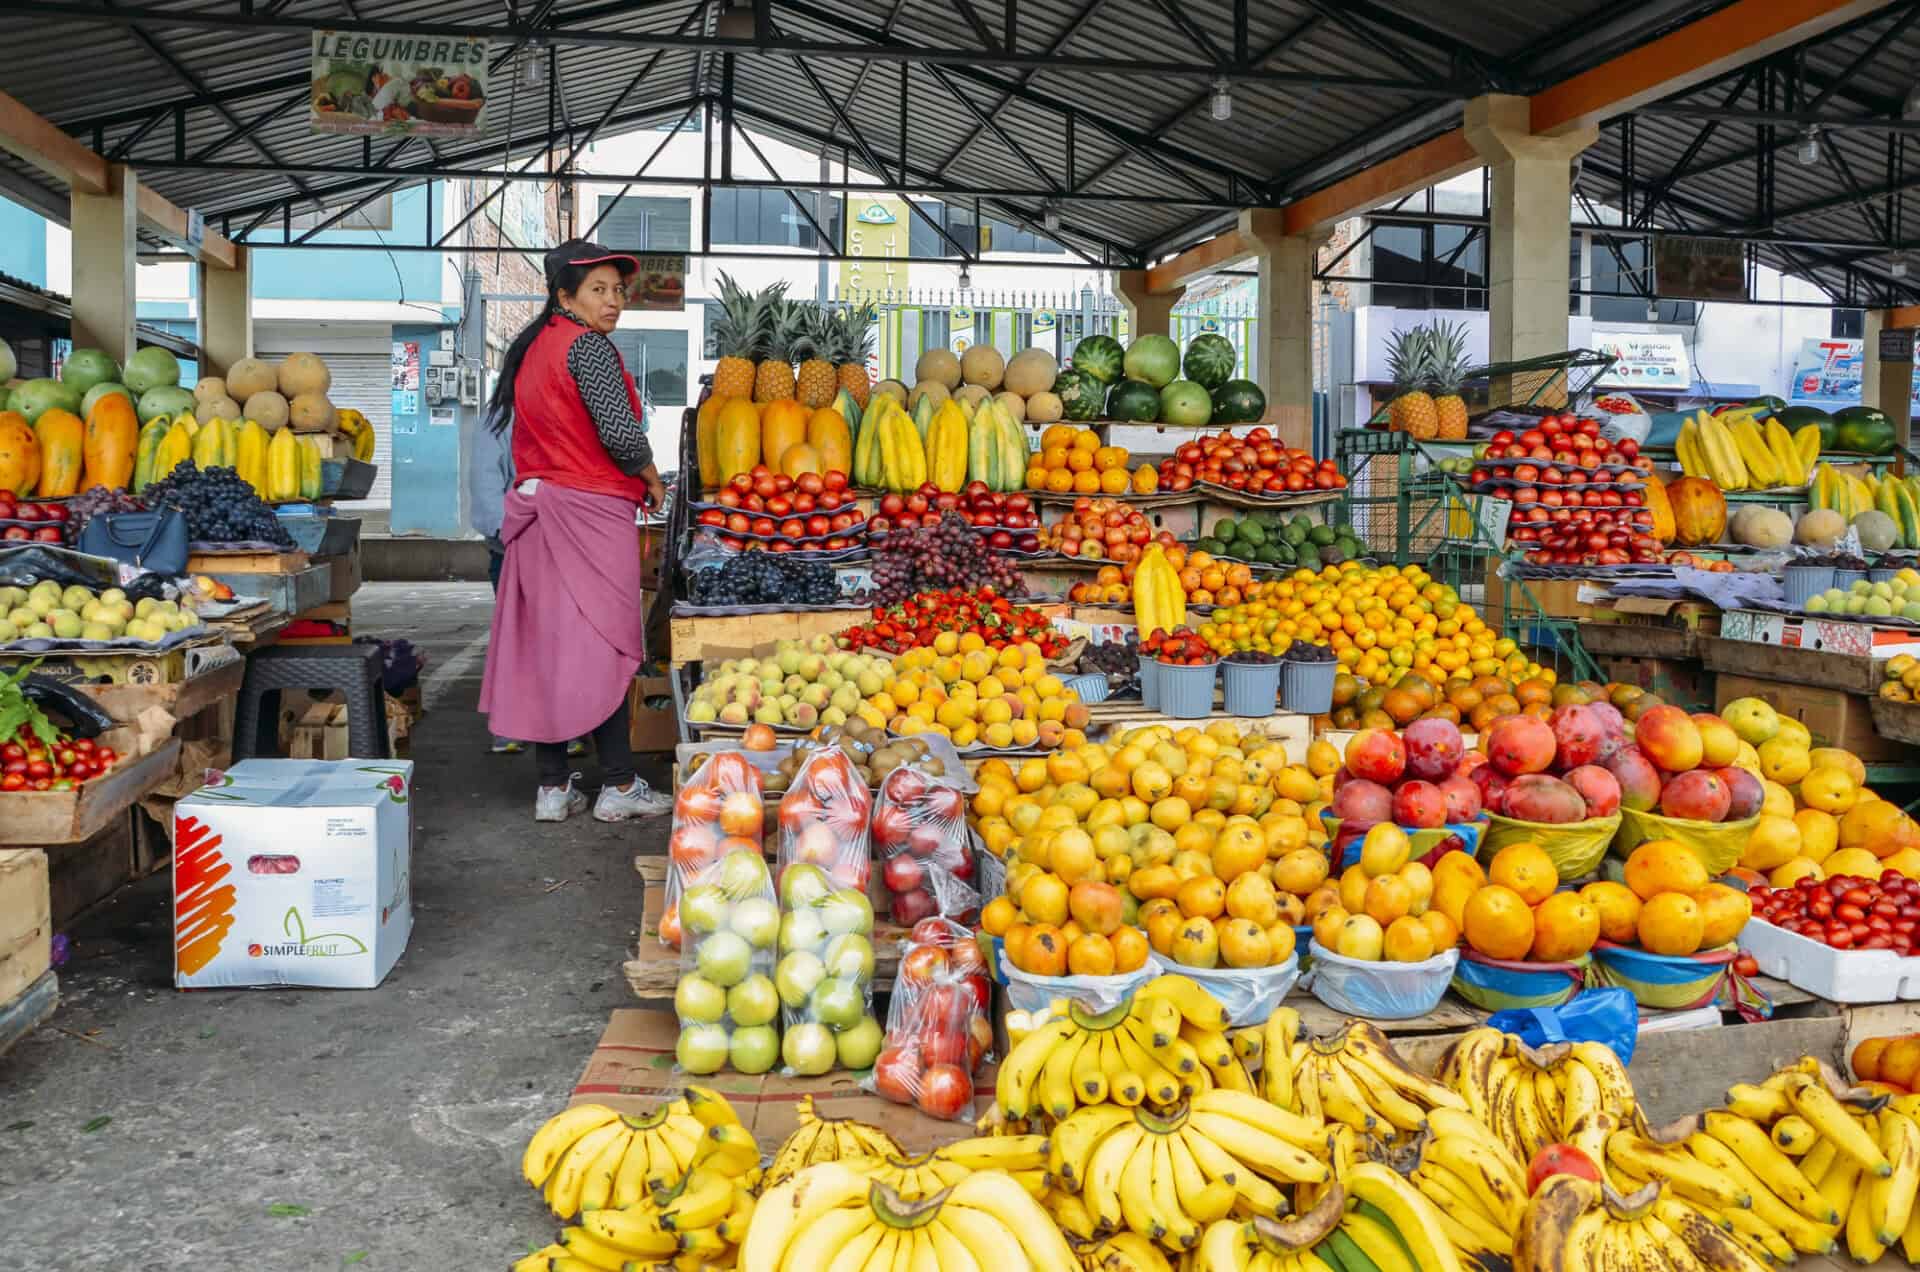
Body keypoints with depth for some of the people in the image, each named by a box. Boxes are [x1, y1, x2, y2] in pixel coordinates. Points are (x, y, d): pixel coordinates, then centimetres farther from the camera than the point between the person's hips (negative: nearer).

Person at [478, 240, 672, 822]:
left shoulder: (531, 348, 17)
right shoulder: (588, 345, -11)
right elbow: (620, 433, -19)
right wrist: (651, 479, -2)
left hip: (539, 504, 8)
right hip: (590, 511, -8)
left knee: (545, 643, 7)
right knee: (603, 646, -2)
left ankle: (553, 787, 12)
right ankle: (619, 785, 4)